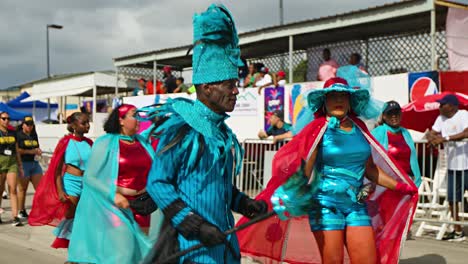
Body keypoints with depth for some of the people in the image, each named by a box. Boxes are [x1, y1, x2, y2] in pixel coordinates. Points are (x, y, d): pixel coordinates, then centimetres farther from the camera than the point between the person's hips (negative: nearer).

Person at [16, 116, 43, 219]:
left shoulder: (34, 135, 16)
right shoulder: (18, 135, -4)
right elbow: (16, 150, -13)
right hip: (23, 164, -6)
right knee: (22, 189, 1)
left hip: (35, 163, 6)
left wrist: (38, 151, 4)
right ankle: (21, 211, 11)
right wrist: (30, 151, -14)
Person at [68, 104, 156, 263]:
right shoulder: (105, 143, -6)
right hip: (113, 204, -5)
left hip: (140, 205, 6)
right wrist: (114, 195, -19)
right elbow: (89, 177, -8)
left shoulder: (143, 143, 7)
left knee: (140, 249, 13)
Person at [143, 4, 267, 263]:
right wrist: (196, 226, -19)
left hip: (222, 239, 8)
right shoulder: (181, 129, -14)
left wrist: (244, 203, 7)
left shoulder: (221, 131, 11)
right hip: (190, 242, -8)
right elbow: (157, 183, -15)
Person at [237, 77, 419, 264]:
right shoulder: (319, 129, -5)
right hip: (326, 204, -5)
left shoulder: (358, 128, 10)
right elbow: (305, 168, -15)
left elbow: (370, 168, 18)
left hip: (356, 205, 5)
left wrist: (400, 187, 18)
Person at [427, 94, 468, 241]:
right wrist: (433, 138, -14)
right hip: (452, 166, 7)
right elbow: (431, 133, 11)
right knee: (452, 199, 9)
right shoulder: (441, 118, 11)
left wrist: (445, 138, -30)